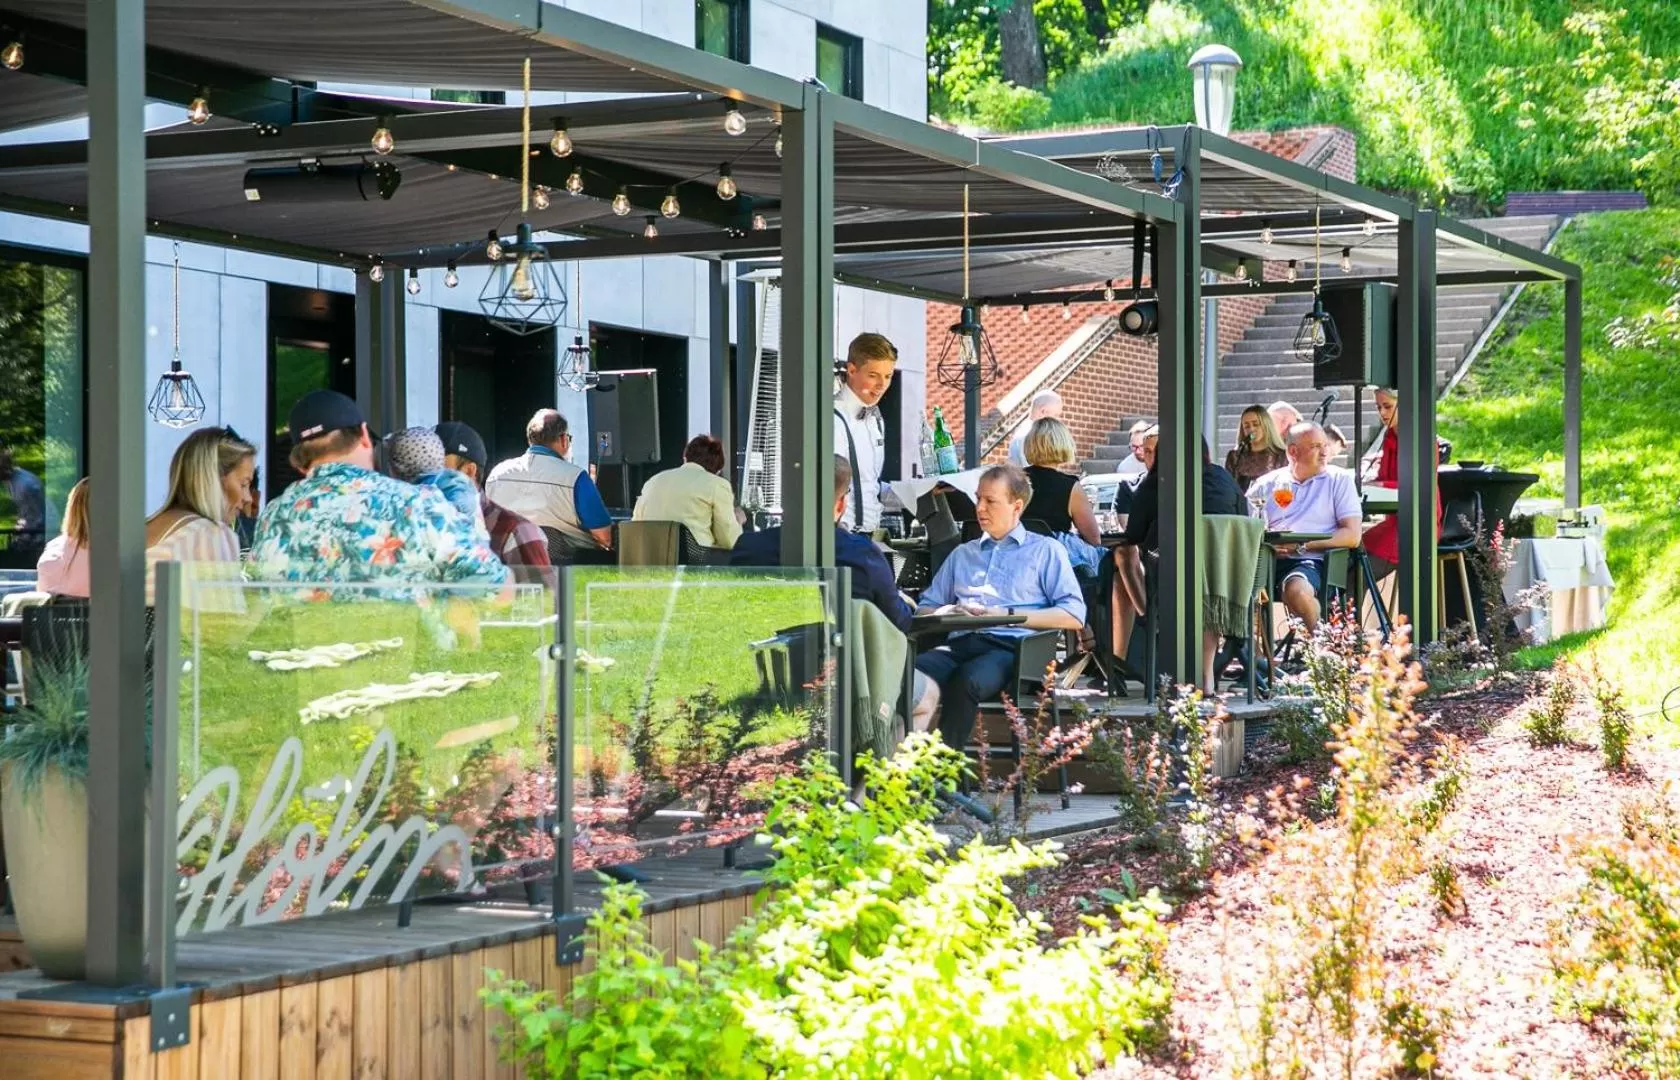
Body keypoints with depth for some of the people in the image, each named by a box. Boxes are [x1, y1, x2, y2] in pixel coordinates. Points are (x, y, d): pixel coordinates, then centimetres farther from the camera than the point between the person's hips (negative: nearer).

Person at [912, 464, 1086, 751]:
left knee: (966, 681, -40)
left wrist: (1008, 615, -5)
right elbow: (925, 609, 26)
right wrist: (949, 614, 1)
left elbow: (1074, 616, 3)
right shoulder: (962, 554, 33)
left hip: (1011, 646, -4)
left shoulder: (1046, 551, 17)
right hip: (960, 643, 4)